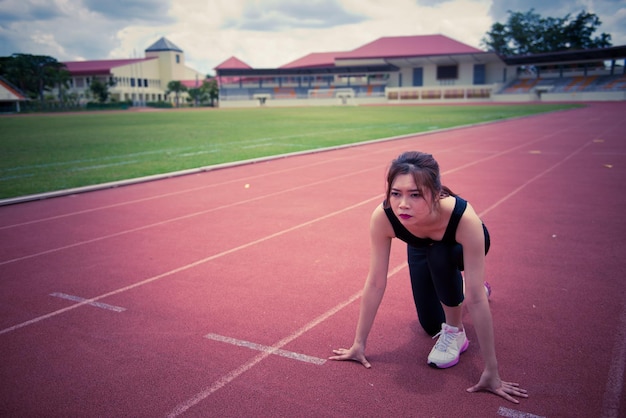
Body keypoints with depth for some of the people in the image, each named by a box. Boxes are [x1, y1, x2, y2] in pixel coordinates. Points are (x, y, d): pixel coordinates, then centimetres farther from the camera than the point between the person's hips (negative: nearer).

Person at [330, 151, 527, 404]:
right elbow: (375, 283, -30)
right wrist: (358, 344, -24)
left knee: (440, 256, -36)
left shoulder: (464, 218, -45)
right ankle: (456, 287, 37)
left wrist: (491, 372, -37)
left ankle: (455, 331, -12)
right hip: (421, 248, 3)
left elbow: (477, 299, -41)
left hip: (460, 246, -2)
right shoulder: (383, 217, -39)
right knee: (431, 325, 5)